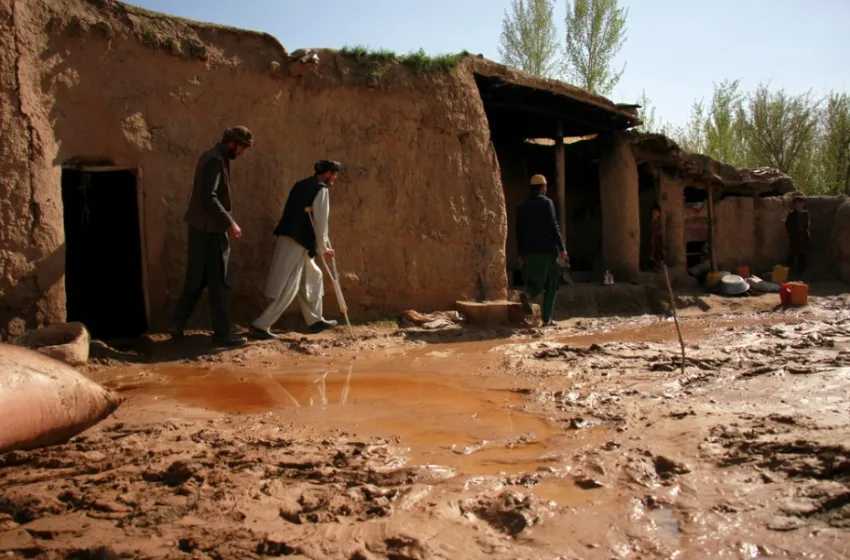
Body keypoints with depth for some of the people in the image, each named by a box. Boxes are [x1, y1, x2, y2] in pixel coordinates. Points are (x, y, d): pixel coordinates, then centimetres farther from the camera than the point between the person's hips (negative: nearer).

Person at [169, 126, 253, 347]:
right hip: (210, 228, -10)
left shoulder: (212, 156, 15)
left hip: (201, 226, 10)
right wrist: (230, 223, -25)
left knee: (196, 278, 15)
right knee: (220, 281, -2)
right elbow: (209, 197, -27)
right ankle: (222, 333, 5)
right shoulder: (216, 160, -17)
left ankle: (177, 324, 19)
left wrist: (226, 222, 18)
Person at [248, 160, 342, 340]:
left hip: (289, 238, 9)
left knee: (313, 276, 20)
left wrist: (319, 246, 20)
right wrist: (323, 248, -1)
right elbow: (320, 222, -12)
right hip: (297, 243, -9)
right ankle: (260, 326, -3)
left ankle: (315, 320, 28)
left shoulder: (301, 185, 18)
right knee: (288, 289, -5)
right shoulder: (321, 190, -8)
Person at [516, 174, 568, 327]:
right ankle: (547, 319, 4)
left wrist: (520, 253, 15)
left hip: (530, 251, 4)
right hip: (547, 250, -4)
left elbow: (519, 232, 10)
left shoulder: (522, 206, 10)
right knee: (550, 286, 5)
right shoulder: (546, 202, -5)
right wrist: (561, 248, -9)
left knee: (536, 282, 11)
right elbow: (553, 227, -11)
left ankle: (526, 294, -22)